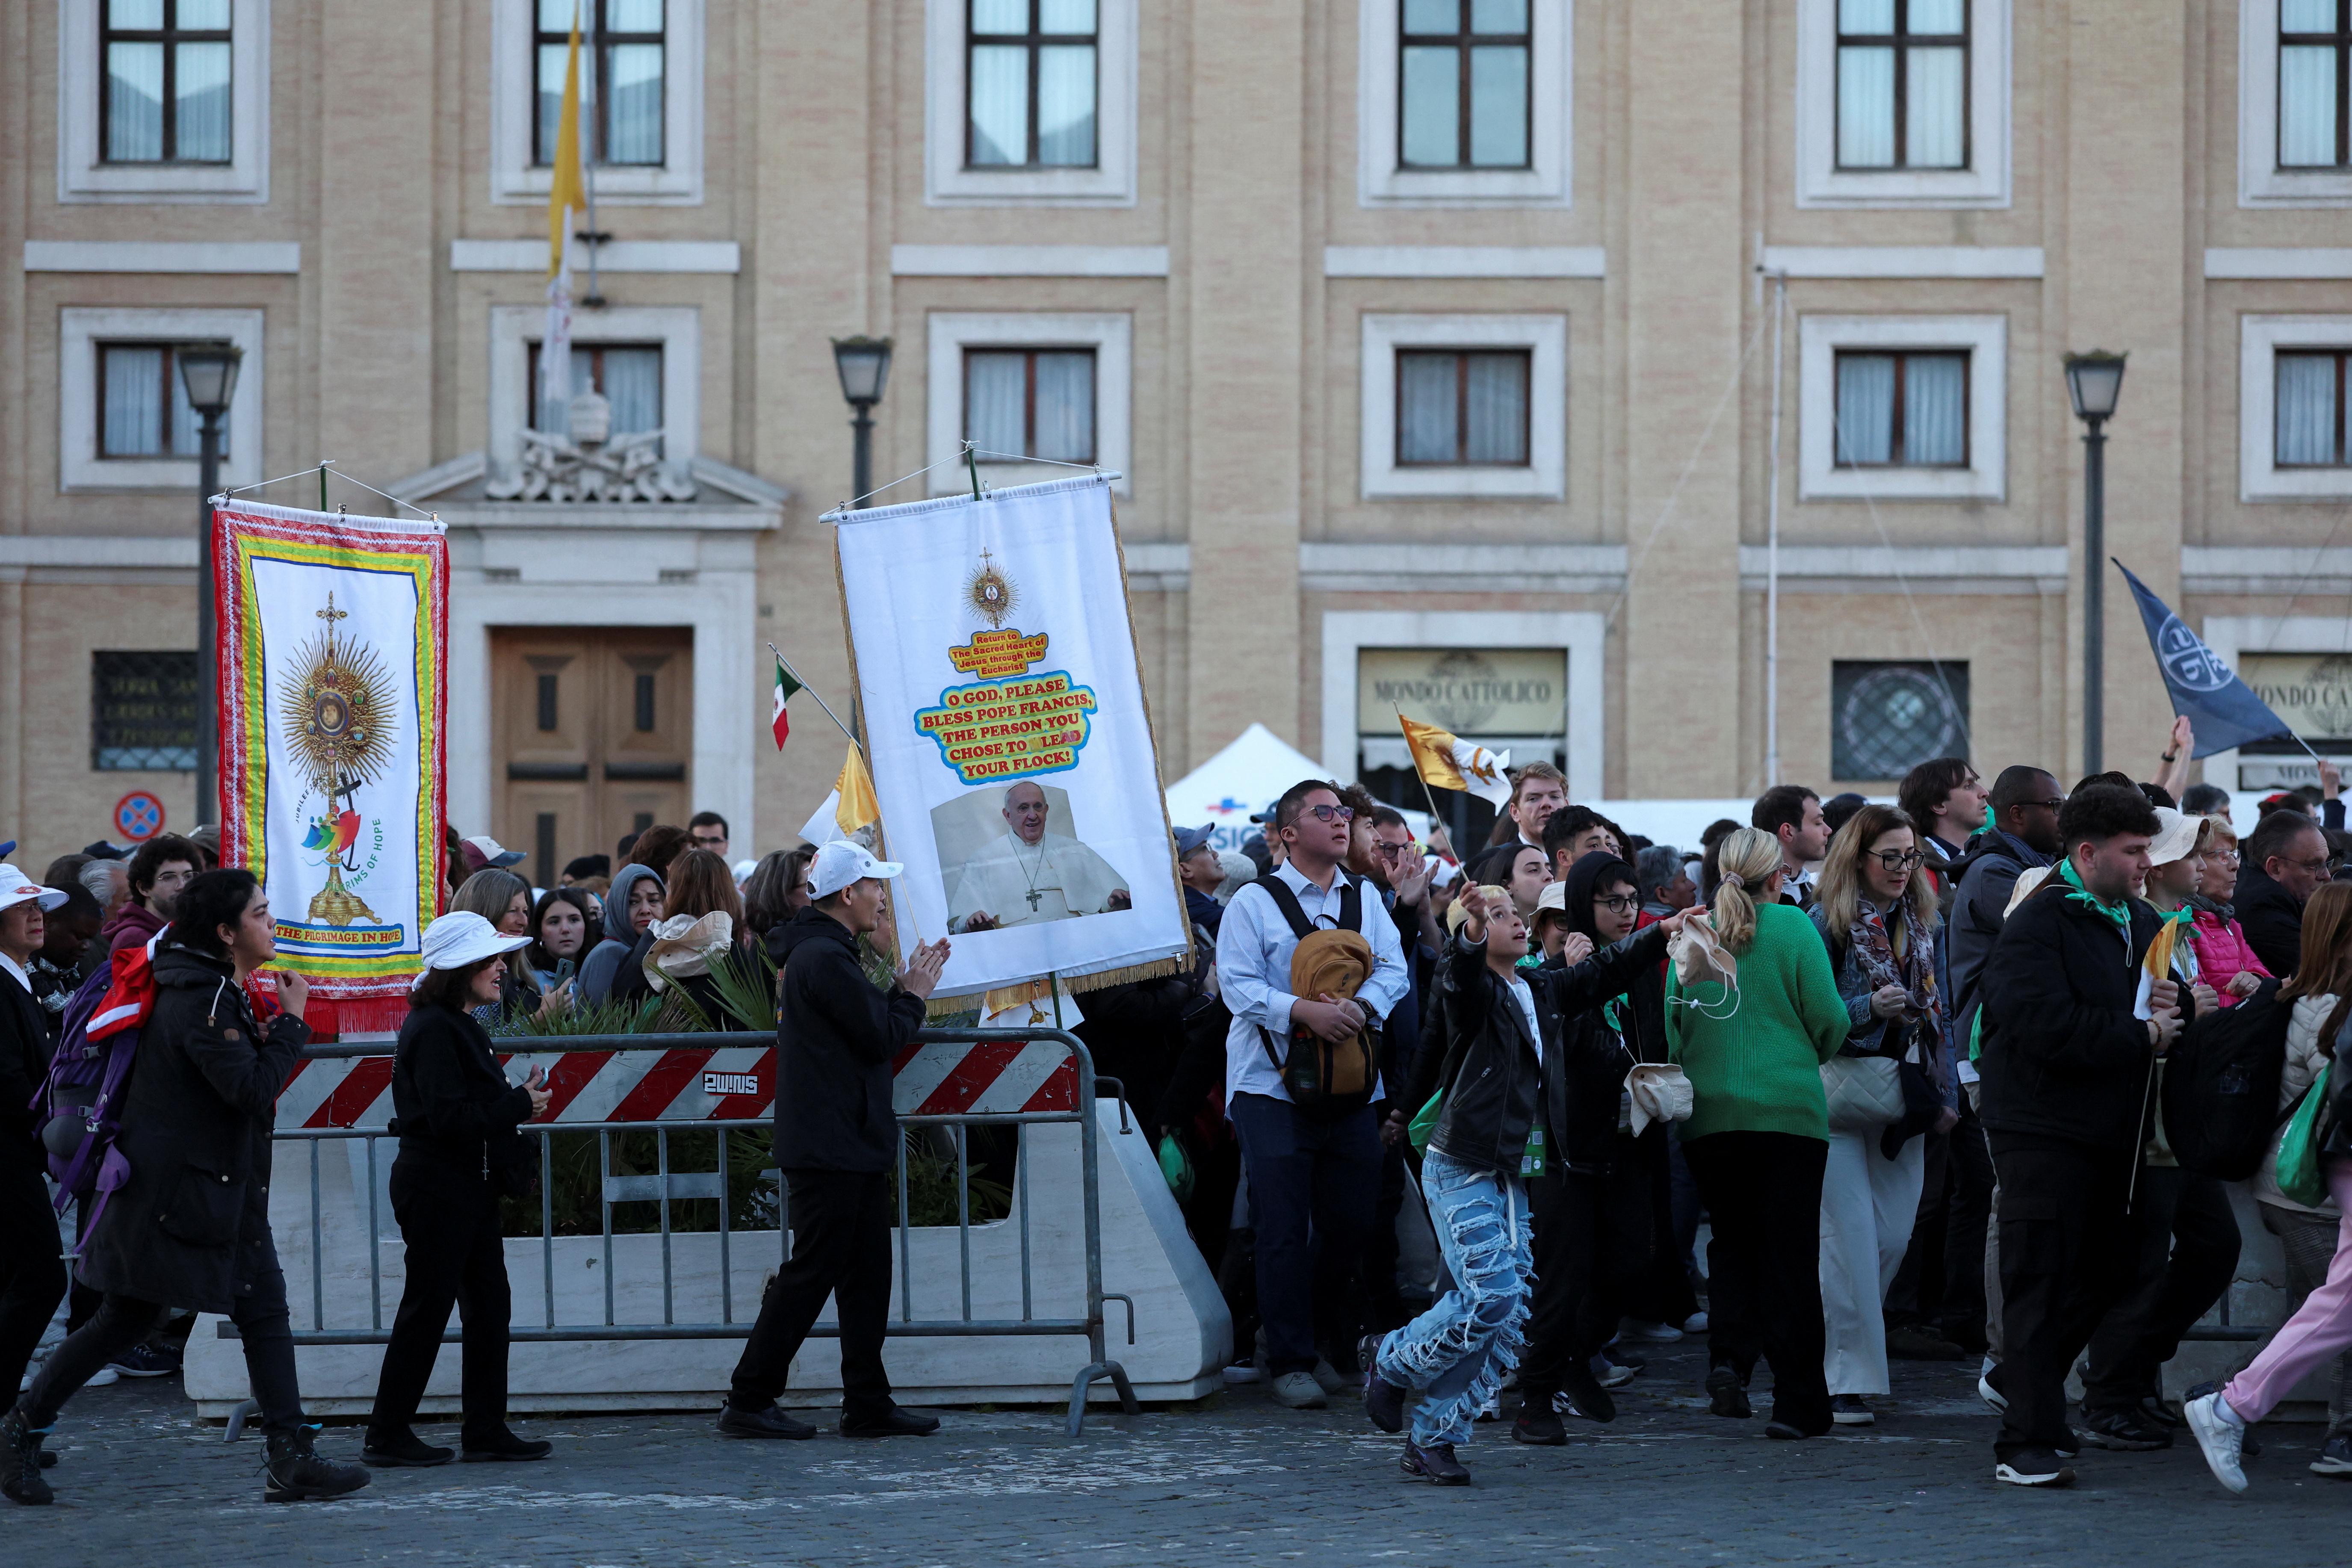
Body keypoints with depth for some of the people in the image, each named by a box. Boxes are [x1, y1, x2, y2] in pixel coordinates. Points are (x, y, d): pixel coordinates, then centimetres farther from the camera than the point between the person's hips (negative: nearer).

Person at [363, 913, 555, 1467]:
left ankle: (487, 1430, 13)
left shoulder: (459, 1025, 16)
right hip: (439, 1187, -10)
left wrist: (516, 1097, 6)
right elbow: (450, 1117, -23)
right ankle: (388, 1436, 4)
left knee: (489, 1304, 9)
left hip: (467, 1187, 10)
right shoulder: (432, 1030, -17)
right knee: (427, 1308, -4)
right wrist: (520, 1104, -16)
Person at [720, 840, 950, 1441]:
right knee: (810, 1272, -7)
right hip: (832, 1148, -11)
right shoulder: (826, 958, -17)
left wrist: (902, 993, 11)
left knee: (866, 1274, 11)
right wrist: (912, 997, 0)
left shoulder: (825, 953, 18)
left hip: (852, 1147, 11)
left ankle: (869, 1403, 14)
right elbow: (881, 1039, -16)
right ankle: (748, 1402, -3)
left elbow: (874, 1027, 20)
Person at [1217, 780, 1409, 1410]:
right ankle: (1292, 1363, 0)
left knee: (1350, 1223, 5)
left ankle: (1330, 1348, 21)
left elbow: (1393, 969, 4)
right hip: (1272, 1087, -4)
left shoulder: (1365, 900, 14)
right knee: (1282, 1229, -5)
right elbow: (1238, 985, -9)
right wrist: (1305, 1011, -22)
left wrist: (1360, 1007, -17)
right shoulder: (1253, 903, 0)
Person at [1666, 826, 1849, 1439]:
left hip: (1708, 1113, 3)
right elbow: (1829, 1018, -6)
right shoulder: (1792, 927, -5)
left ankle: (1729, 1358, -4)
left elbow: (1673, 1026, 8)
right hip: (1788, 1110, -3)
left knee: (1732, 1239, 17)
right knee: (1789, 1251, 1)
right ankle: (1797, 1403, 1)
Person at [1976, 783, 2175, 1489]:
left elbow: (2170, 1008, 24)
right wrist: (2140, 1035, -18)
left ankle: (2018, 1380, 37)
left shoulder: (2142, 923, 14)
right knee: (2041, 1284, -7)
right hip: (2044, 1131, -8)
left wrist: (2173, 1004, -1)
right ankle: (2027, 1443, -4)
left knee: (2106, 1274, 16)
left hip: (2113, 1132, 8)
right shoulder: (2036, 923, -13)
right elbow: (2047, 1025, -26)